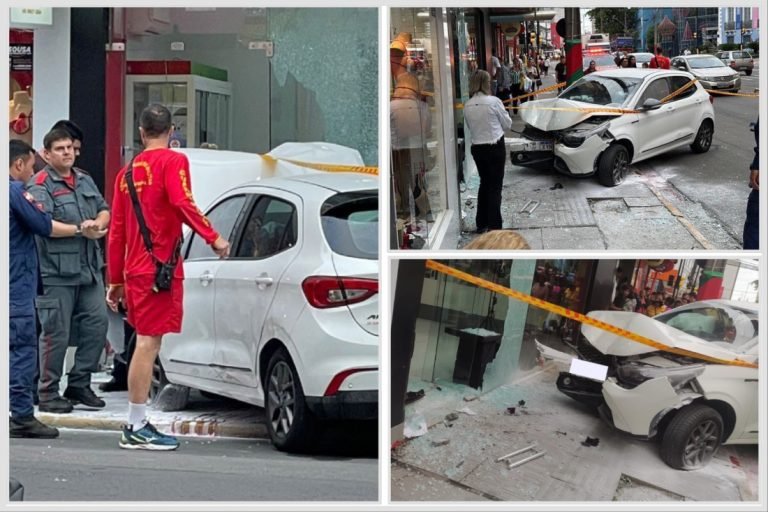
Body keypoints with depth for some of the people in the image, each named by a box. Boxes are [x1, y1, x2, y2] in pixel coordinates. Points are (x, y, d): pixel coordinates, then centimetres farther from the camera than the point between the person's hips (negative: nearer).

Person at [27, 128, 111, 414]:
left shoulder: (85, 181, 18)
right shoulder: (40, 185, -7)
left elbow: (104, 210, 17)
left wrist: (98, 223, -6)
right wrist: (79, 230, -23)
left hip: (89, 268, 7)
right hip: (56, 272, -7)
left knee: (96, 324, 7)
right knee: (56, 334, -4)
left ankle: (79, 384, 19)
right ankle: (48, 393, 6)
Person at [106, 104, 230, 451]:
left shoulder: (128, 171, 16)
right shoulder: (173, 161, -3)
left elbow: (116, 232, 18)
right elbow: (183, 204, -22)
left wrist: (115, 281, 22)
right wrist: (213, 239, -19)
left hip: (134, 269, 8)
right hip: (160, 267, -7)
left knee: (145, 344, 14)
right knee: (148, 343, -6)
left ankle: (137, 424, 17)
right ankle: (136, 429, -5)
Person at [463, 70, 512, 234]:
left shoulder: (468, 106, -1)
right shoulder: (493, 101, -13)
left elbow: (470, 127, 7)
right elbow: (507, 124, -3)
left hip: (477, 148, 5)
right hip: (495, 147, -5)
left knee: (484, 183, 18)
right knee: (495, 186, 2)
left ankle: (481, 223, 21)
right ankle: (494, 225, 2)